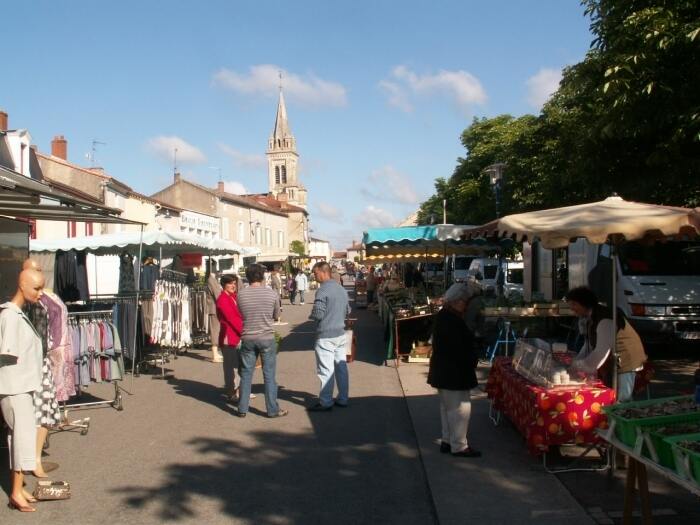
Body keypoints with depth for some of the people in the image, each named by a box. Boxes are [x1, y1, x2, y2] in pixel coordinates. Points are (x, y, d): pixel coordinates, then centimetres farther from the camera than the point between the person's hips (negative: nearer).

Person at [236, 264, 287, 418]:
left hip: (247, 339, 2)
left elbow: (240, 314, 8)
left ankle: (242, 409, 17)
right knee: (269, 375, 6)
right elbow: (276, 316, 5)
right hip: (267, 338, -2)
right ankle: (273, 409, 10)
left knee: (246, 374, 11)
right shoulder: (271, 294, -7)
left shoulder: (241, 294, -5)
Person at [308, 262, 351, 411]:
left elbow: (318, 314, -19)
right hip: (340, 334, 8)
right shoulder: (341, 289, 9)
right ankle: (343, 399, 19)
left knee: (326, 370, -1)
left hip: (326, 336, -8)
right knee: (341, 366, 12)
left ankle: (326, 402, 5)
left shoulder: (323, 291, -17)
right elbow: (347, 310, 17)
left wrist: (311, 315, 1)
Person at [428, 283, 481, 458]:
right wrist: (472, 361, -9)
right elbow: (461, 348, -25)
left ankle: (447, 441, 29)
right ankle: (459, 446, 5)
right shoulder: (453, 321, -24)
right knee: (460, 407, -2)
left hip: (443, 370, 11)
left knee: (448, 407, 19)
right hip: (455, 372, -11)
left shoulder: (442, 316, 9)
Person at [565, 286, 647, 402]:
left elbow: (601, 352, -28)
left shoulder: (604, 319, -25)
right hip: (610, 365, 9)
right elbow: (588, 346, 12)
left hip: (625, 363, -9)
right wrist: (575, 363, -1)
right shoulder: (587, 319, 5)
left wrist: (578, 366, -21)